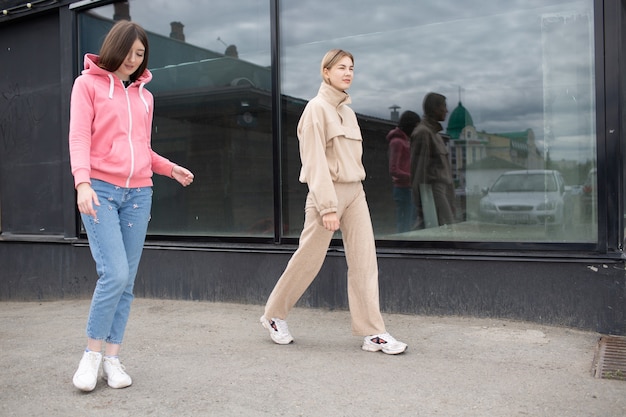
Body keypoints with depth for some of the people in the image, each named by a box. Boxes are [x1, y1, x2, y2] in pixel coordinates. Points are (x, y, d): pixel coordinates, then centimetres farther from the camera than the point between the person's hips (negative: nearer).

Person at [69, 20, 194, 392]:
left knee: (127, 281, 3)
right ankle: (92, 353, 4)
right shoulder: (88, 83, 5)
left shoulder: (144, 95, 18)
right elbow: (79, 137, -7)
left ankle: (112, 357, 13)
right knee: (115, 274, -16)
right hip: (100, 190, -4)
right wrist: (82, 181, -22)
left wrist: (171, 168, 8)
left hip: (138, 193, 5)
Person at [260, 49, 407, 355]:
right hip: (328, 191, -7)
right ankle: (274, 315, 23)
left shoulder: (347, 111, 15)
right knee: (308, 260, 3)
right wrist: (327, 207, -19)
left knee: (365, 261, 0)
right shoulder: (317, 108, -7)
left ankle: (372, 333, 3)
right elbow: (315, 161, -14)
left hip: (355, 191, 7)